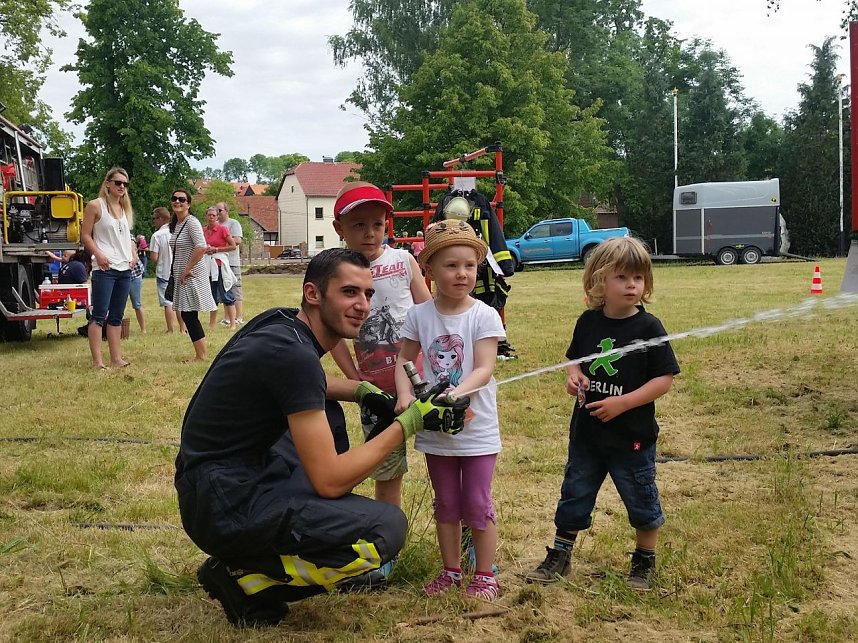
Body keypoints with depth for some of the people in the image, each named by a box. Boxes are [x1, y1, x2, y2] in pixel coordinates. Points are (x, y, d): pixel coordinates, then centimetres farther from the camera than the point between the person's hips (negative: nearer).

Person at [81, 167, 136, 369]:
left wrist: (134, 254, 7)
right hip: (105, 268, -7)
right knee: (99, 315, -7)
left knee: (117, 316, 10)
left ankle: (116, 358, 14)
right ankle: (97, 361, -8)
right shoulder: (96, 206, -3)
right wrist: (98, 254, -18)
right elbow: (85, 235, -5)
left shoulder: (125, 208, 17)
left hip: (124, 268, 7)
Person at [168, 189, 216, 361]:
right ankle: (200, 354, 17)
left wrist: (187, 269, -20)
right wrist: (178, 272, 13)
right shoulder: (175, 224, 14)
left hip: (192, 275, -9)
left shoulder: (192, 222, -13)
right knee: (187, 315, 10)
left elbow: (201, 248, -25)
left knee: (189, 315, -8)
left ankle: (201, 356, -1)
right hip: (181, 275, 9)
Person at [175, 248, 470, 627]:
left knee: (329, 412, 25)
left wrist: (363, 391, 12)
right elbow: (330, 480, -22)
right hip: (224, 506, -10)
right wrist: (409, 422, -13)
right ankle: (245, 578, -4)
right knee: (387, 528, -17)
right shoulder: (294, 353, -23)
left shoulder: (282, 324, 5)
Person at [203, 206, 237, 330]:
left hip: (220, 264, -5)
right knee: (212, 295, 11)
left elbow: (233, 246, -7)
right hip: (208, 265, 5)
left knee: (225, 294, -7)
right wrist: (205, 250, 1)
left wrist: (216, 249, -12)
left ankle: (232, 324, -4)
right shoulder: (203, 231, 9)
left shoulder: (222, 229, -6)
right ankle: (212, 323, 18)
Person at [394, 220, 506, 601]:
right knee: (446, 503, 16)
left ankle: (485, 576, 19)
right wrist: (405, 394, -16)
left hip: (477, 428, -3)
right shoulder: (419, 315, -3)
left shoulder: (484, 316, -12)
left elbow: (484, 369, -18)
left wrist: (454, 395, -33)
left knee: (477, 504, 4)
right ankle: (451, 571, 30)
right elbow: (404, 360, 3)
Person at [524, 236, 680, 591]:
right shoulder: (588, 322, -1)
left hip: (632, 436, -4)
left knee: (641, 500, 11)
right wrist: (574, 376, -8)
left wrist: (622, 403, -22)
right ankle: (559, 555, 32)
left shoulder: (649, 327, -13)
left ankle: (645, 561, 32)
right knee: (574, 495, 16)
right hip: (586, 431, 4)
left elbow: (664, 379, -14)